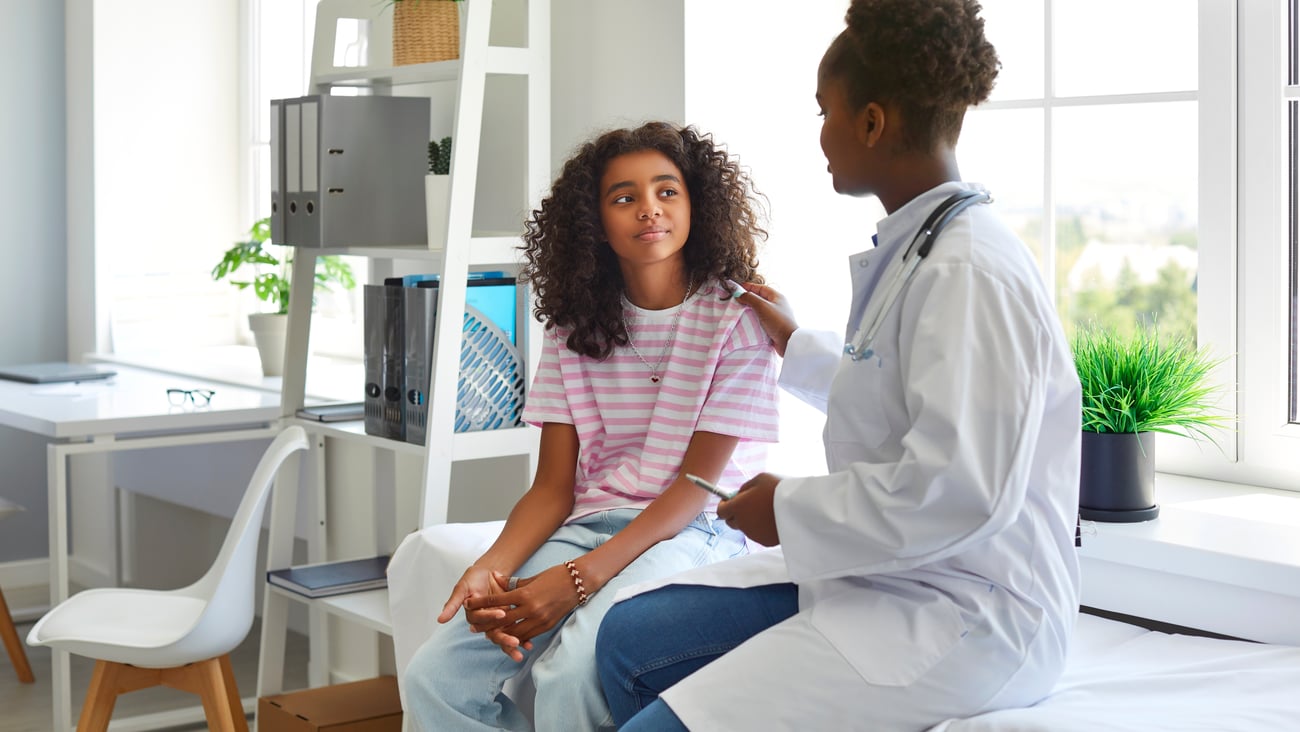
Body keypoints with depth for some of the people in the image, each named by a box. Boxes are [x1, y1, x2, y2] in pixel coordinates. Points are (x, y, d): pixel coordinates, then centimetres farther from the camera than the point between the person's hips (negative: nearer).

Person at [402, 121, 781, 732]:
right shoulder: (575, 326, 10)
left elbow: (697, 483, -10)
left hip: (694, 529, -5)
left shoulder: (736, 320, -5)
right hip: (588, 522, 5)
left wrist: (578, 578, -21)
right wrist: (492, 568, -15)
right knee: (436, 676, -15)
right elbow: (553, 487, 6)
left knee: (572, 670, -33)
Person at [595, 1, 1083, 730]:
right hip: (887, 578, 10)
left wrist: (792, 510, -14)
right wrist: (794, 345, 43)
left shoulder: (968, 272, -21)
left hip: (965, 616, -10)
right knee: (630, 637, 8)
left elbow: (958, 491, -28)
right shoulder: (915, 248, 12)